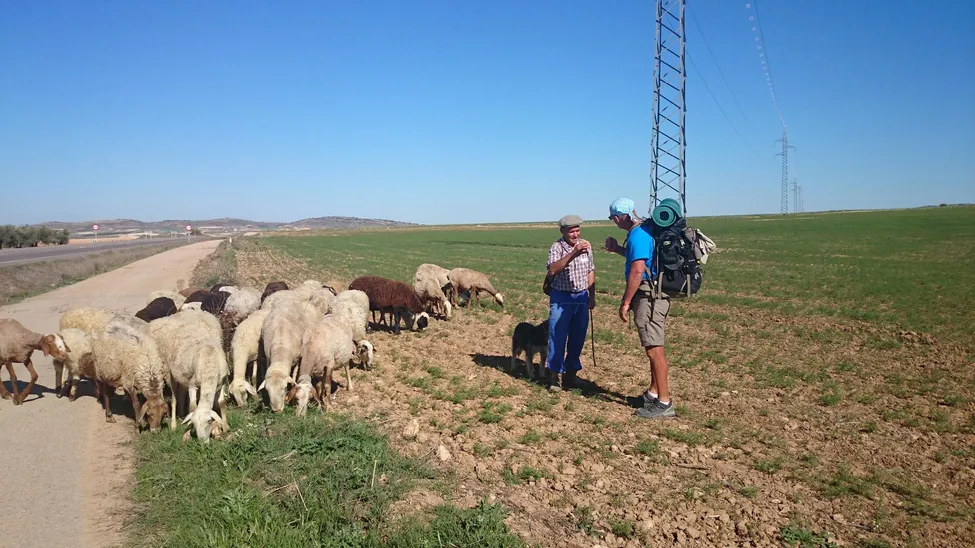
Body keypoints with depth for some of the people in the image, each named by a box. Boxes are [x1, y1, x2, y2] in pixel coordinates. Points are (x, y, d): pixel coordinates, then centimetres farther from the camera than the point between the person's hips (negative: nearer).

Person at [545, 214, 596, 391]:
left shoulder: (586, 246, 4)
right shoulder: (557, 247, -11)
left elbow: (590, 272, 13)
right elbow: (552, 269, -28)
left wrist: (592, 296, 11)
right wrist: (574, 253, -35)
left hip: (581, 298, 5)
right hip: (561, 298, -4)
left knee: (578, 338, 9)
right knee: (558, 338, -2)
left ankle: (571, 372, 22)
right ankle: (555, 375, 8)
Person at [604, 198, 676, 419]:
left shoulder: (637, 236, -17)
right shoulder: (645, 230, 14)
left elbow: (637, 271, -24)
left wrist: (625, 302, -19)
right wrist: (618, 249, 28)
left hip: (648, 296, -11)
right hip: (654, 294, 11)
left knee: (654, 349, -6)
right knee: (654, 347, 18)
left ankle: (664, 403, 0)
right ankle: (653, 393, 30)